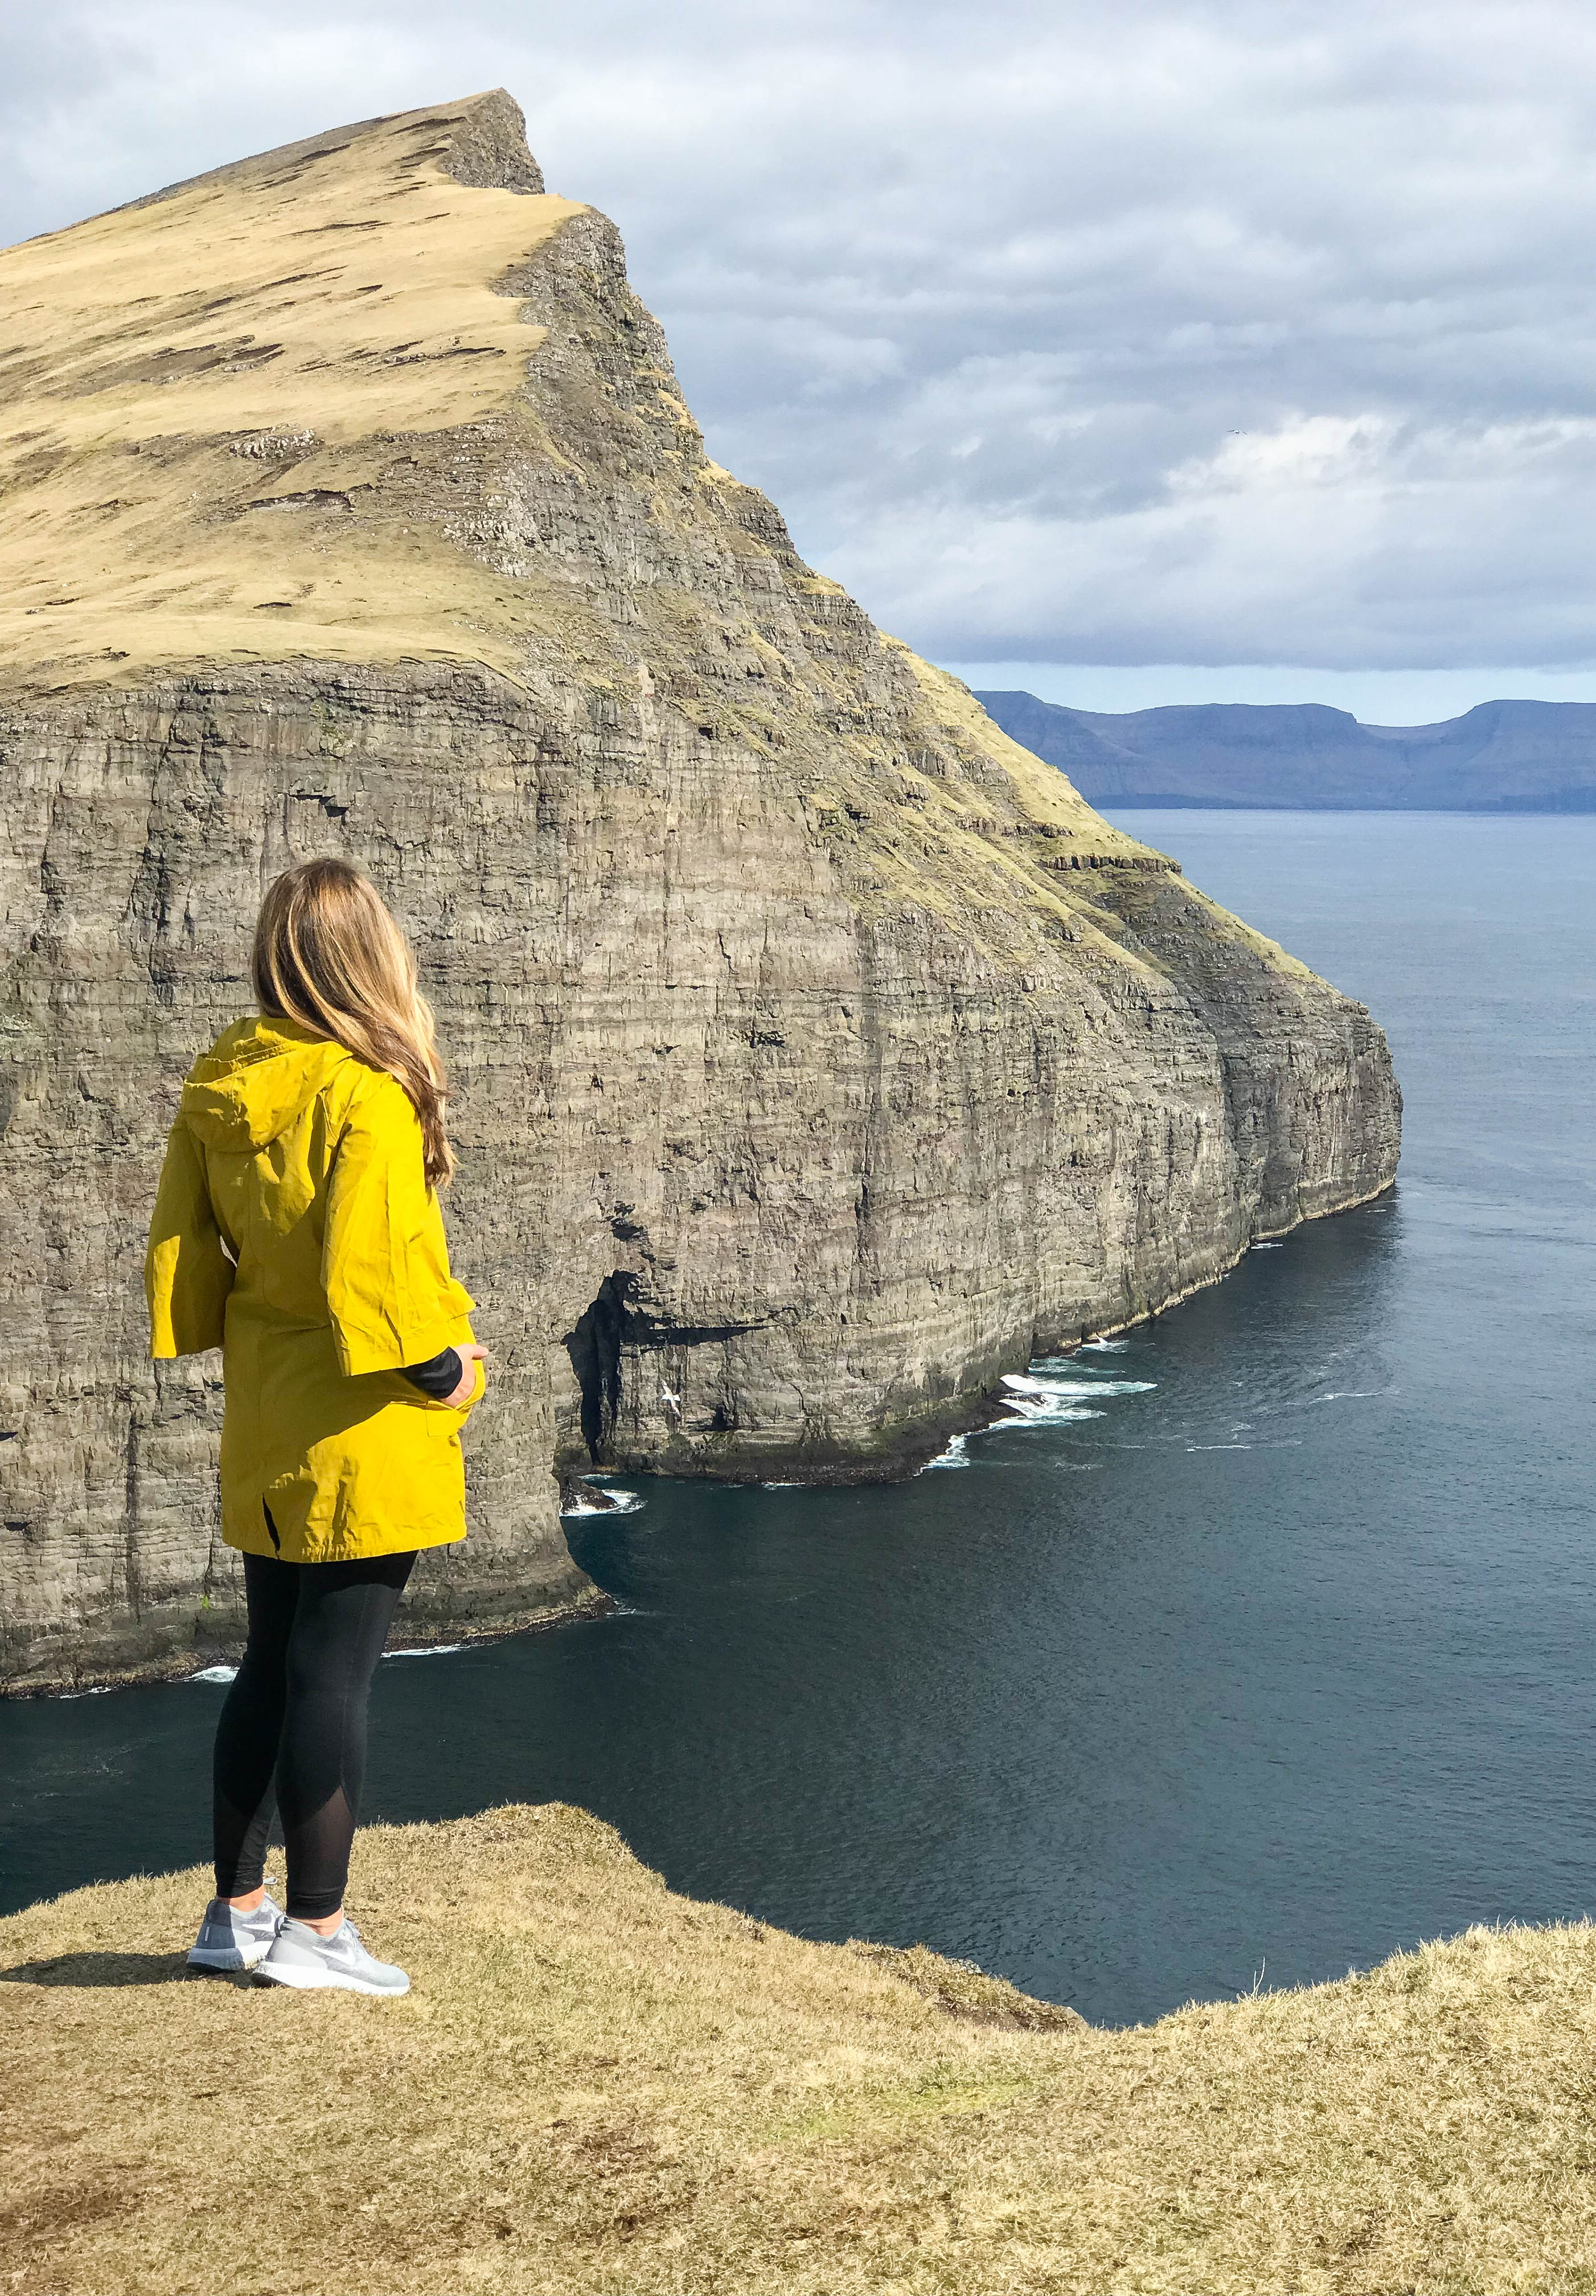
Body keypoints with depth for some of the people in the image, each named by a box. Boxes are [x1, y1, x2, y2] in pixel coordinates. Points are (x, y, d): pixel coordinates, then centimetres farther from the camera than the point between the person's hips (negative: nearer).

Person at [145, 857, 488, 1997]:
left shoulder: (219, 1087, 2)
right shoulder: (366, 1096, -19)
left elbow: (181, 1242, 7)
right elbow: (369, 1267, -23)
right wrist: (443, 1367, -9)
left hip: (264, 1421, 7)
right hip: (366, 1429, -7)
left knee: (273, 1665, 17)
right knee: (336, 1677, 1)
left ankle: (237, 1910, 26)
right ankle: (316, 1928, 9)